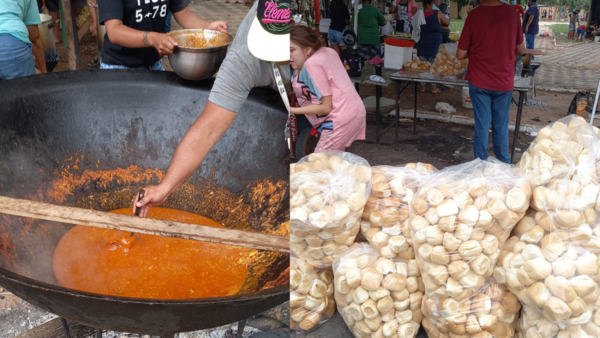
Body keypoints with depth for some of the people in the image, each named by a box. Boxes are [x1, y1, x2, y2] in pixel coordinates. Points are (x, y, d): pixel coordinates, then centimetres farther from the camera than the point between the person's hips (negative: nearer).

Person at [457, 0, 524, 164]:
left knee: (482, 125, 8)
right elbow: (521, 50, 5)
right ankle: (504, 164, 24)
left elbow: (460, 55, -7)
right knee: (501, 125, 13)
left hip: (479, 81, -1)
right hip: (504, 81, 2)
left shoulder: (474, 15, -12)